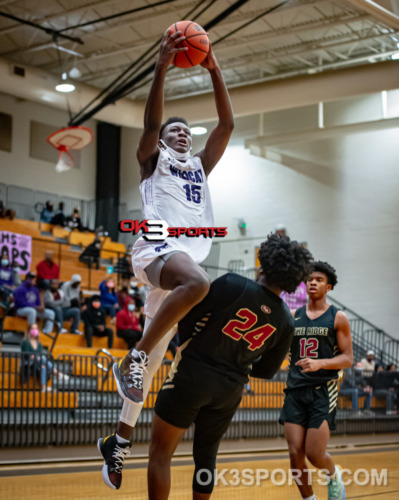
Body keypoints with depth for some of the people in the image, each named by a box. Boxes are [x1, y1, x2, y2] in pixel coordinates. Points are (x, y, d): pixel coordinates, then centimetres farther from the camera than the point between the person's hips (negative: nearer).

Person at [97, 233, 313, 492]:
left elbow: (186, 317, -10)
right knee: (206, 457, 22)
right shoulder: (286, 322, -3)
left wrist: (189, 345, 11)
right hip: (230, 390, 5)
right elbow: (267, 370, 8)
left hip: (192, 375, -4)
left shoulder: (233, 285, -18)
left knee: (160, 454, 6)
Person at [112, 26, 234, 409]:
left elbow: (226, 125, 18)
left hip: (190, 254, 6)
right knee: (197, 282, -38)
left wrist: (214, 70, 10)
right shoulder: (152, 159, 17)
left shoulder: (200, 166, 30)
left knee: (157, 348, 3)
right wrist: (161, 68, -14)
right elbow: (151, 123, -5)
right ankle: (131, 359, -31)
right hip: (158, 247, -6)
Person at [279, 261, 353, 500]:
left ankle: (334, 475, 26)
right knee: (296, 454, -3)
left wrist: (319, 364, -20)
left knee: (315, 454, -8)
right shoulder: (293, 316, 10)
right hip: (296, 390, 3)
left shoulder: (338, 318, 0)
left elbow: (348, 359, -3)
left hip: (323, 390, -3)